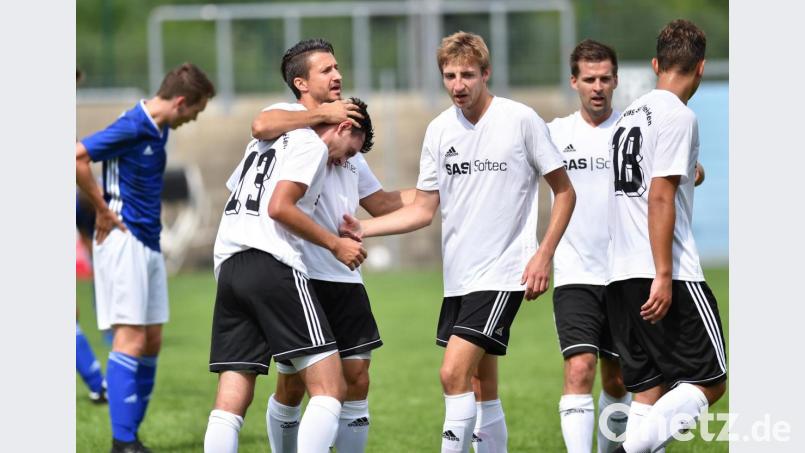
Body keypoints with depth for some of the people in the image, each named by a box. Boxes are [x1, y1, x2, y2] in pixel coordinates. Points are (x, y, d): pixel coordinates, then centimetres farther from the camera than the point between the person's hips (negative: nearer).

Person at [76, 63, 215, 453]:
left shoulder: (159, 129, 12)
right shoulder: (132, 128, -16)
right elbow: (77, 157, -25)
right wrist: (103, 211, -17)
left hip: (148, 241, 9)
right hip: (124, 241, -9)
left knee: (151, 340, 8)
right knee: (131, 339, -12)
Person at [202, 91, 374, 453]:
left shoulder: (262, 143, 28)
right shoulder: (311, 144, 2)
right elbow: (279, 207, -10)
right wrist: (335, 244, -3)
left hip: (227, 267, 8)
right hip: (273, 266, -8)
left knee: (231, 401, 2)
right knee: (329, 387, -8)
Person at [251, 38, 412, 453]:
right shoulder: (289, 116, -3)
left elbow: (379, 202, 29)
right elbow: (262, 127, -29)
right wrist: (323, 114, -20)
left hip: (344, 278, 7)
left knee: (356, 378, 1)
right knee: (292, 385, 1)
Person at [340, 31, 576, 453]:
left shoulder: (521, 120, -8)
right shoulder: (439, 130, 7)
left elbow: (564, 192, -1)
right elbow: (423, 210, 12)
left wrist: (544, 255, -10)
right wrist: (363, 228, 0)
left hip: (502, 273, -6)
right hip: (457, 276, 6)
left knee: (455, 373, -18)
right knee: (481, 386, 11)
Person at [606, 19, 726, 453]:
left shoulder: (629, 115, 17)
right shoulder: (678, 116, -8)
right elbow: (660, 198, -15)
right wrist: (664, 276, -17)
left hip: (621, 274, 8)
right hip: (669, 275, -8)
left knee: (649, 391, 6)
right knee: (710, 382, -3)